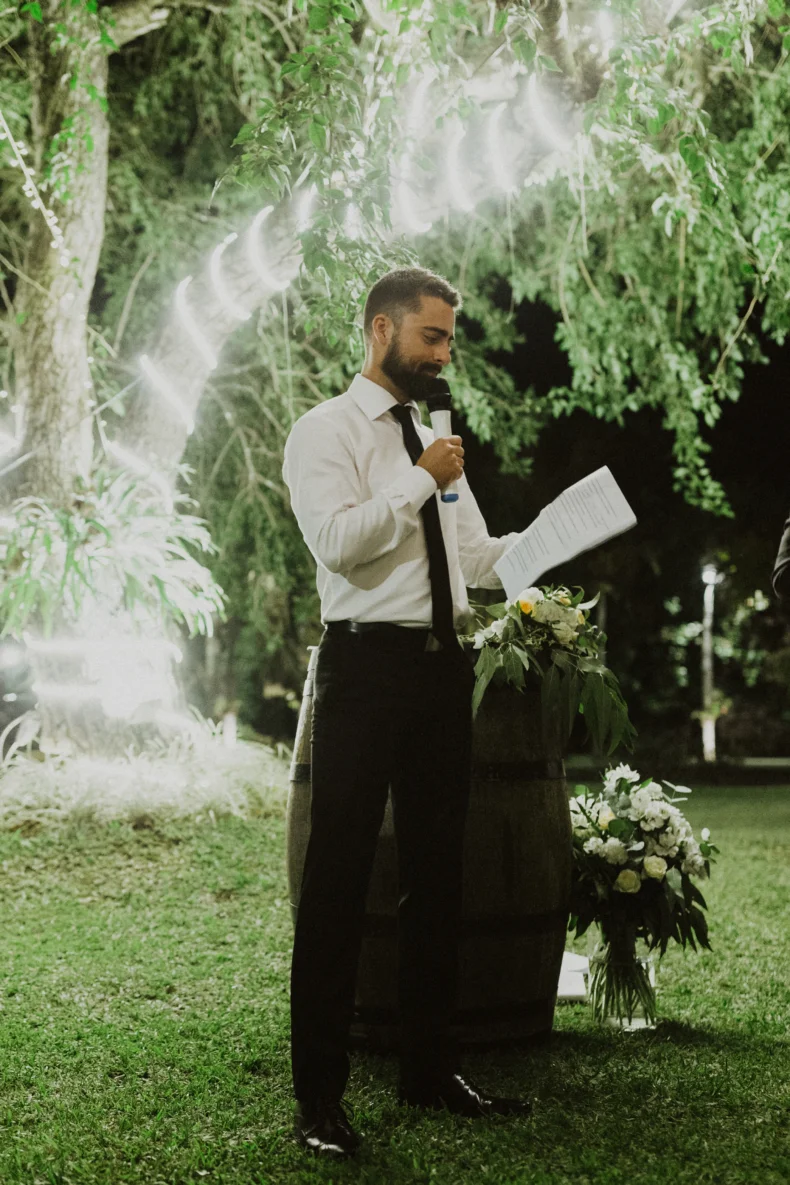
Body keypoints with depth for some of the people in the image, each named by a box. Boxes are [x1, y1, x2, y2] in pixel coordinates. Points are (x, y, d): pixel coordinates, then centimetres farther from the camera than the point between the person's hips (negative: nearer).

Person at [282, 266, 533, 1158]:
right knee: (339, 877, -3)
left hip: (442, 666, 7)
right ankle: (319, 1094, 5)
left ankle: (430, 1070, 25)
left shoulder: (435, 442, 18)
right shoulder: (326, 431, -3)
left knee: (436, 874, 13)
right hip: (368, 661, -7)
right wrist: (421, 481, -13)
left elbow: (476, 558, 16)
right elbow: (336, 540, -18)